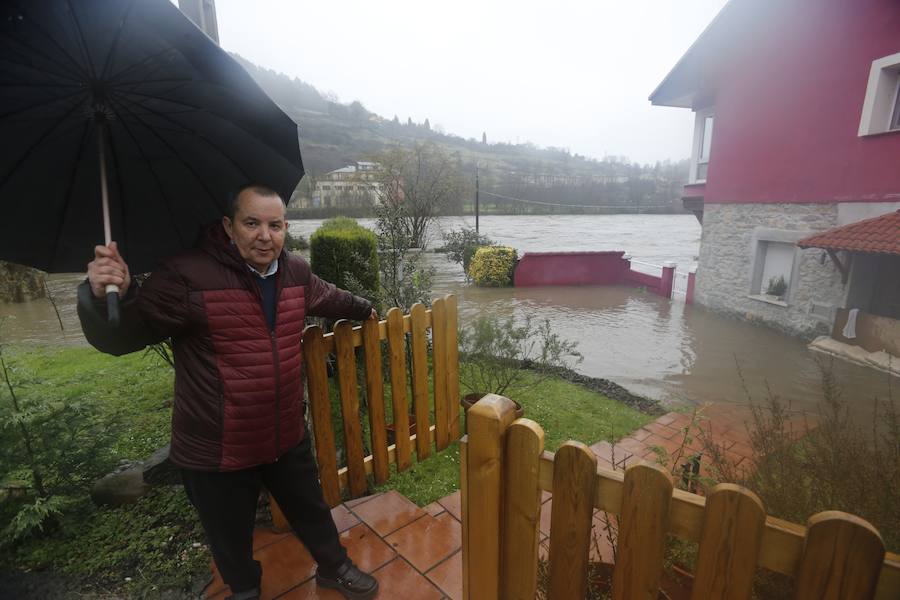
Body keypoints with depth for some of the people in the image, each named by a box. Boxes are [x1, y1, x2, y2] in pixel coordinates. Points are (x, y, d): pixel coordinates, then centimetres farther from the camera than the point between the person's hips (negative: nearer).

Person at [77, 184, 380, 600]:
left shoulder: (295, 272, -3)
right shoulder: (186, 276, -21)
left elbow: (327, 298, 18)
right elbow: (120, 337, -18)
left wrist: (363, 308, 34)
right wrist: (107, 297, -39)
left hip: (287, 436, 4)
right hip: (216, 450, -3)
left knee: (311, 511, 26)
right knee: (231, 539, 23)